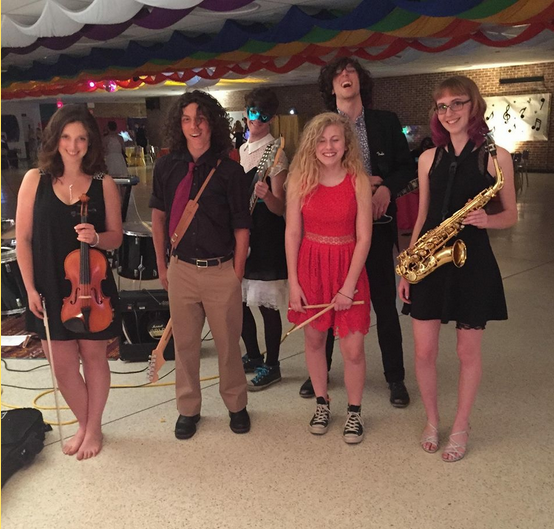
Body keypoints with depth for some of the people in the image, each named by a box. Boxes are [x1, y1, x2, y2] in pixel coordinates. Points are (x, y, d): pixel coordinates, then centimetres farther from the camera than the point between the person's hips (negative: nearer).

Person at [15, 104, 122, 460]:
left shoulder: (104, 184, -3)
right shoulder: (35, 180, -3)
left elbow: (116, 238, 2)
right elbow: (23, 239, -1)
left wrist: (97, 238, -21)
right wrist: (30, 288, -5)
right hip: (50, 290, 1)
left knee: (94, 357, 11)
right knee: (63, 365, 9)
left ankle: (94, 428, 32)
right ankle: (84, 424, 34)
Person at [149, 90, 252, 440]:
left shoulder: (229, 170, -7)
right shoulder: (167, 166, 1)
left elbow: (241, 228, -3)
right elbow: (159, 216, 11)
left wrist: (237, 274, -4)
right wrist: (162, 265, 11)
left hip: (221, 271, -2)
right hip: (181, 269, 2)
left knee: (228, 344, 10)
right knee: (184, 343, 13)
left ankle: (236, 405, 32)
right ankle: (188, 409, 31)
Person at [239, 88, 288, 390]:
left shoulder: (275, 154, -10)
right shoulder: (241, 150, 12)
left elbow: (280, 207, -14)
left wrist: (266, 195, -34)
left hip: (265, 238, -8)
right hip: (240, 233, 8)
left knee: (266, 304, -1)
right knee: (239, 300, 13)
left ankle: (271, 366, 14)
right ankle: (253, 356, 30)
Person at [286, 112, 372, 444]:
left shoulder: (358, 181, -7)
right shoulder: (299, 180, -2)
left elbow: (363, 237, -8)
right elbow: (293, 233, -1)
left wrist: (348, 286, -13)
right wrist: (293, 281, -5)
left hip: (348, 267, -2)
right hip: (310, 266, 2)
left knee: (353, 348, 0)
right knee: (314, 339, 13)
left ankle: (354, 413, 23)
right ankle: (322, 404, 34)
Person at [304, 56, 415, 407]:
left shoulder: (386, 122, 5)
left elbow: (407, 165, 7)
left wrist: (387, 188, -13)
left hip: (376, 225, 0)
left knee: (385, 303, 7)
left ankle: (395, 377, 21)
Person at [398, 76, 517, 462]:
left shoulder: (495, 156, -3)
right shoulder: (429, 158, 7)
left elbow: (511, 215, 3)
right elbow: (423, 216, 11)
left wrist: (487, 219, -20)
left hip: (472, 261, -3)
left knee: (468, 350, 8)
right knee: (424, 350, 5)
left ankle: (461, 427, 28)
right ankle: (432, 421, 29)